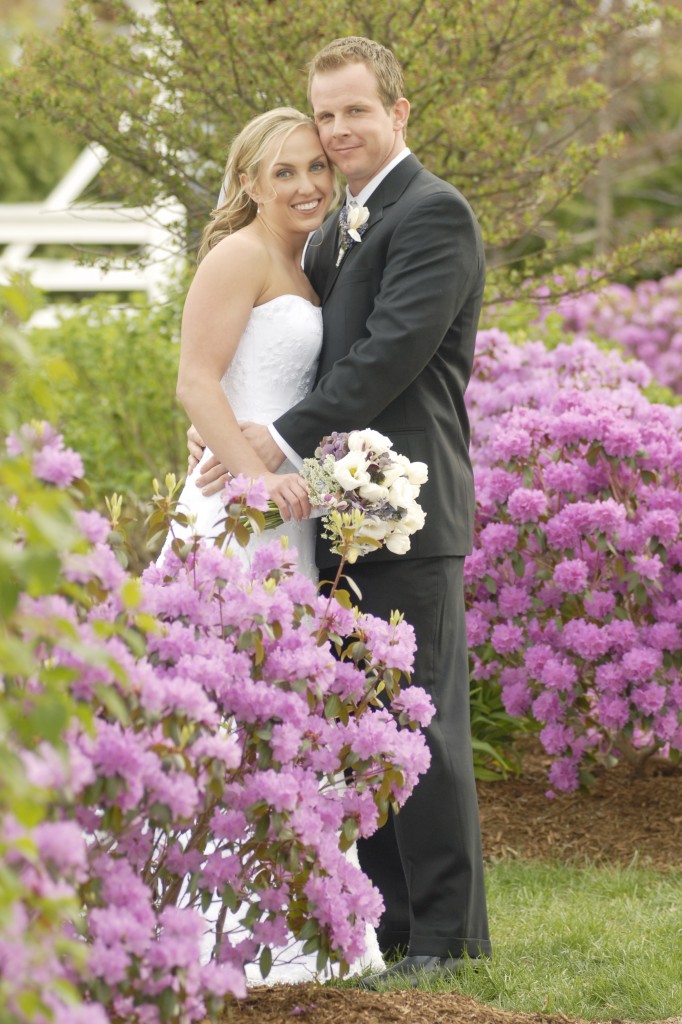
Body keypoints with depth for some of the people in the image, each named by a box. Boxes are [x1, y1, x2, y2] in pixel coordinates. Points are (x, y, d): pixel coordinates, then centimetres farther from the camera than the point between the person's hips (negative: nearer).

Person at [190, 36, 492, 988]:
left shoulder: (434, 214, -10)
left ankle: (444, 934, 2)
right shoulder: (338, 231, 20)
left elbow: (391, 353, -19)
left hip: (408, 513, -9)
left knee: (420, 723, -5)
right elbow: (319, 345, 20)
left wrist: (286, 438, -19)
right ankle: (386, 921, 18)